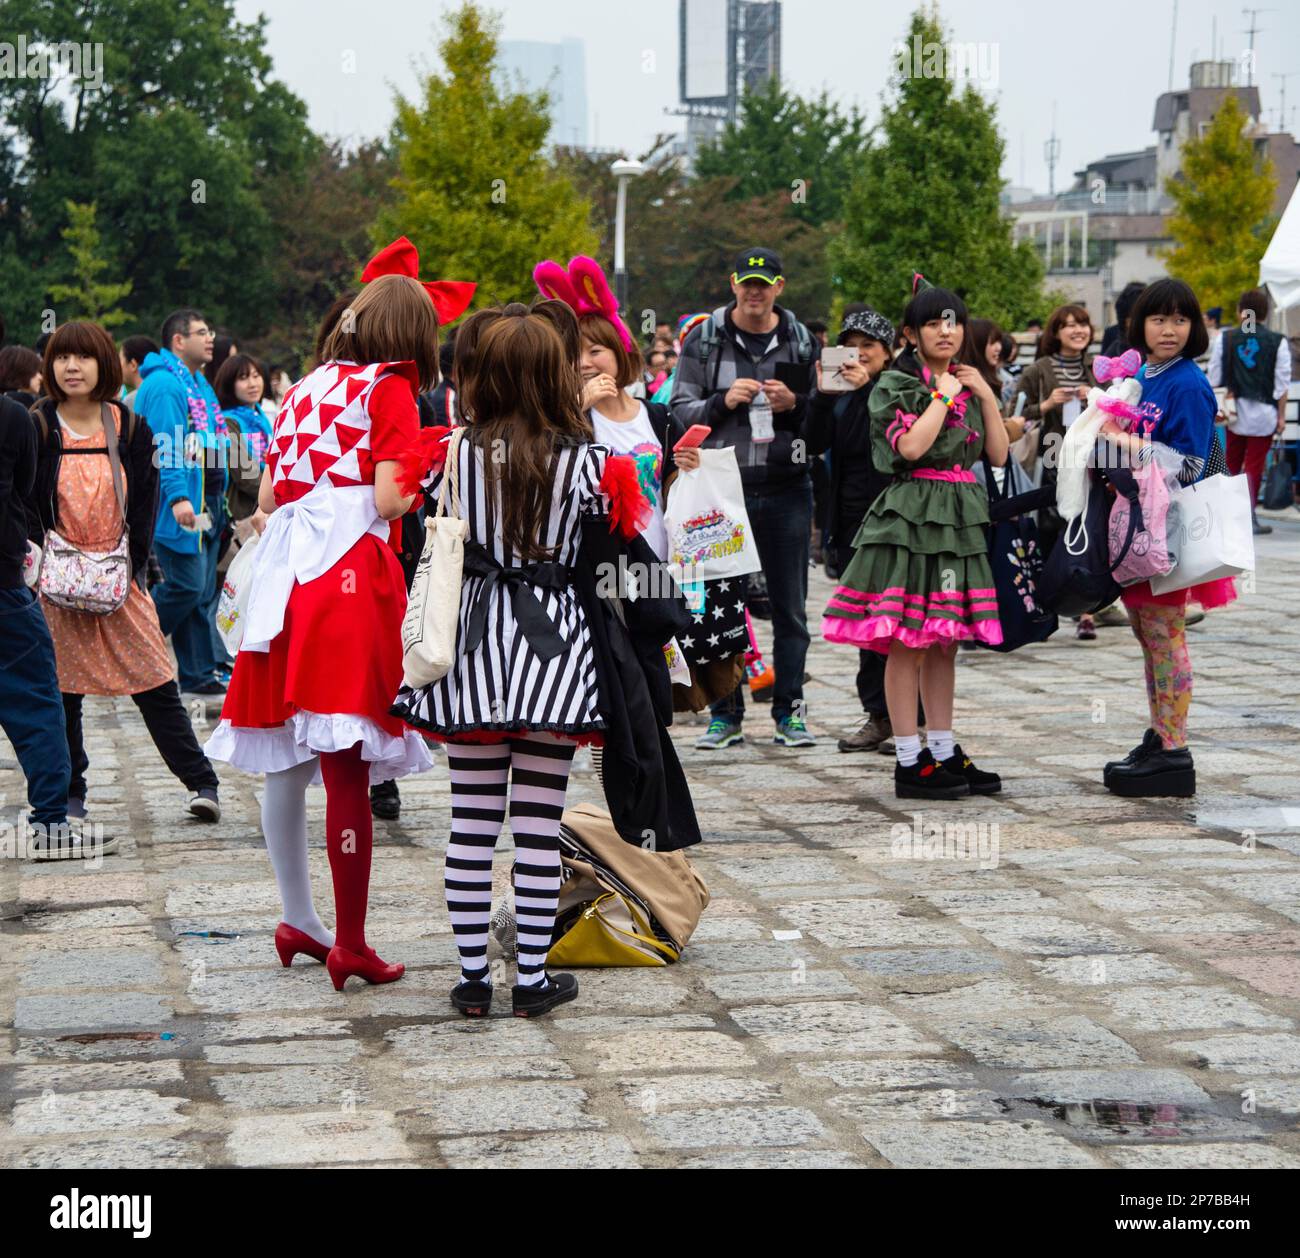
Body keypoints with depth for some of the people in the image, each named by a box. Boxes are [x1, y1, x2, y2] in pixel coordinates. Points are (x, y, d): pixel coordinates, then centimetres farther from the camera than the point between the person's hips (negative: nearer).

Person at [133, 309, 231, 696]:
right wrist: (177, 497, -29)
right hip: (181, 506, -10)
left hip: (206, 504, 10)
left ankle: (199, 673, 13)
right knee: (187, 586, -13)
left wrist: (217, 497, 22)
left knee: (203, 593, 9)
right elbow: (165, 447, -21)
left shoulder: (199, 384, 19)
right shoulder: (163, 385, -13)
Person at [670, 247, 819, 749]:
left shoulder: (800, 341, 8)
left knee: (789, 605, 4)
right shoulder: (704, 339, 4)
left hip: (785, 487, 1)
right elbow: (680, 409, 4)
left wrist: (795, 404, -8)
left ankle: (789, 711, 11)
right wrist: (723, 401, -13)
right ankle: (726, 713, 10)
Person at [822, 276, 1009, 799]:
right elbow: (910, 446, -19)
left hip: (961, 517, 7)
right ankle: (909, 762, -3)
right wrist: (943, 395, -10)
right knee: (907, 644, -6)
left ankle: (943, 752, 16)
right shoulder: (896, 384, -3)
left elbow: (999, 454, 12)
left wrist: (986, 395, 3)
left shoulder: (968, 384, 17)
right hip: (911, 515, -7)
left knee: (943, 641, 11)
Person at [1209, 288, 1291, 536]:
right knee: (1254, 466, 3)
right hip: (1263, 413, -2)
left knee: (1232, 464, 15)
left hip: (1234, 412, 2)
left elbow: (1214, 378, 2)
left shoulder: (1224, 339, 0)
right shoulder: (1277, 342, -4)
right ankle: (1248, 516, 2)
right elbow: (1282, 384, -4)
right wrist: (1281, 416, 2)